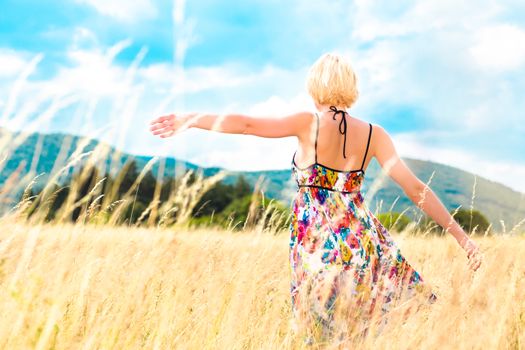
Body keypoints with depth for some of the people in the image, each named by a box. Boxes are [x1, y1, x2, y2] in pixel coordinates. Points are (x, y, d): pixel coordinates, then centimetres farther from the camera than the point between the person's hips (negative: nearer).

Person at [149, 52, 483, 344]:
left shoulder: (310, 123, -7)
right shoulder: (373, 134, 0)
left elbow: (246, 123, -8)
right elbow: (417, 189, -4)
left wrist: (188, 119, 2)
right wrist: (461, 235, 0)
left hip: (316, 248, -1)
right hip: (361, 239, 1)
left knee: (328, 335, 11)